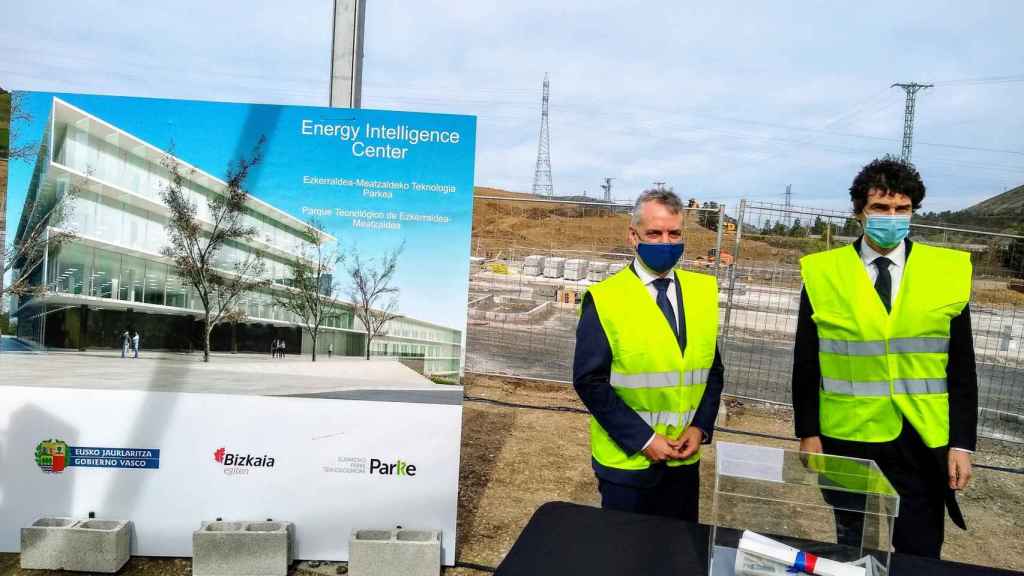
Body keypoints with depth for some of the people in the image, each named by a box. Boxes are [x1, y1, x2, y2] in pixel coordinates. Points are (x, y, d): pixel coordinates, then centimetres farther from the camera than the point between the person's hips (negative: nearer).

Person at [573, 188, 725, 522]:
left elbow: (713, 369, 8)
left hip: (685, 461, 4)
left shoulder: (703, 291, 2)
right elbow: (590, 381, -14)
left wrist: (701, 427, -5)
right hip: (625, 462, -4)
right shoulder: (605, 300, -12)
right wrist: (642, 438, -16)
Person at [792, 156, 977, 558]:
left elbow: (961, 369, 2)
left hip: (922, 447, 1)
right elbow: (806, 363, 0)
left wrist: (962, 443, -1)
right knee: (854, 557, 16)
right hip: (847, 443, 0)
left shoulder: (948, 271, -1)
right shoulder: (823, 272, -5)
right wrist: (808, 433, -1)